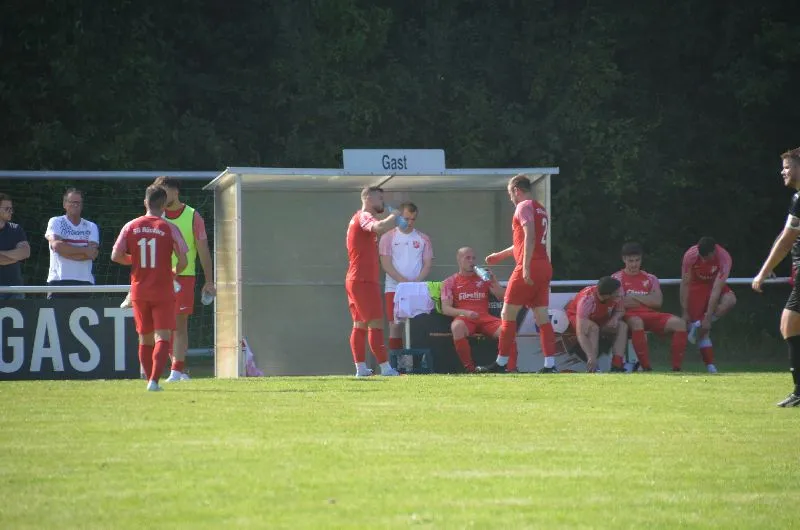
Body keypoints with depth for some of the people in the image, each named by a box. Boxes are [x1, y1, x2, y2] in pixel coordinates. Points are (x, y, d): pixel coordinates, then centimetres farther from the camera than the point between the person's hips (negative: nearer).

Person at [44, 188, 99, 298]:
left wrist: (66, 250, -11)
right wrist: (85, 250, -9)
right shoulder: (56, 222, 7)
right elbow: (57, 245, -12)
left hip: (84, 281, 3)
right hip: (58, 281, -3)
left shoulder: (91, 227, 13)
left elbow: (93, 254, -3)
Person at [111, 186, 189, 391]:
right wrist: (174, 272, 13)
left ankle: (150, 380, 22)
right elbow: (183, 261, -9)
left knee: (145, 338, 15)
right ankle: (154, 380, -20)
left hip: (139, 291, 3)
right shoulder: (170, 229, -7)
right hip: (163, 291, -3)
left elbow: (116, 256, -2)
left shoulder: (131, 227, 0)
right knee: (162, 337, -5)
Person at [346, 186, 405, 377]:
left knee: (360, 324, 9)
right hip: (364, 280, -11)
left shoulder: (360, 218, 20)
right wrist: (393, 217, -15)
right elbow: (378, 228, -32)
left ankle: (361, 368, 9)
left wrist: (393, 222, 11)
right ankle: (385, 368, -15)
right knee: (376, 323, -12)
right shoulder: (364, 217, -12)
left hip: (355, 280, 11)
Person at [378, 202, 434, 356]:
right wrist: (403, 281, -15)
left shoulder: (423, 239, 10)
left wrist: (417, 281, -12)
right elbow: (386, 264, -4)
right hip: (394, 288, -2)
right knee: (395, 325, -4)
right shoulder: (388, 237, 3)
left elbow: (427, 264, 7)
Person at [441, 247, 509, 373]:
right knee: (457, 327, -40)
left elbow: (503, 298, 14)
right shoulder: (450, 282, 14)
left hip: (485, 318, 2)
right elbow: (445, 309, 3)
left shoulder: (483, 278, 21)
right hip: (464, 318, -2)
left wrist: (494, 281, -3)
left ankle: (511, 368, -26)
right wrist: (464, 312, -15)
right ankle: (469, 368, -33)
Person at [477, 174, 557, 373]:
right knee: (542, 317, 5)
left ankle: (501, 363, 1)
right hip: (545, 267, 8)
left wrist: (526, 267, -24)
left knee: (507, 314, -1)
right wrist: (500, 255, 43)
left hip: (528, 269, -8)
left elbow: (529, 237, -18)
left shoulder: (524, 207, -5)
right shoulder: (541, 210, 23)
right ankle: (550, 364, -3)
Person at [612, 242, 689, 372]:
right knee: (636, 322, -42)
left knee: (679, 323, -23)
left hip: (651, 314, 4)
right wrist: (646, 300, -7)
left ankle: (676, 368, -23)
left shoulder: (650, 279, 20)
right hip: (630, 316, -4)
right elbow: (621, 303, -6)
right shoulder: (617, 278, 11)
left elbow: (657, 302, 3)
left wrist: (634, 296, -1)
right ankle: (646, 368, -39)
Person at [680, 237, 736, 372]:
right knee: (703, 331, -11)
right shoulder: (690, 255, -27)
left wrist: (708, 318, -32)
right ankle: (710, 367, -7)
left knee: (730, 300, -32)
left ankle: (698, 326, -20)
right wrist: (685, 313, -17)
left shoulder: (724, 258, -30)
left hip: (715, 284, 1)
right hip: (697, 286, -1)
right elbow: (685, 284, -17)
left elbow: (716, 289, -31)